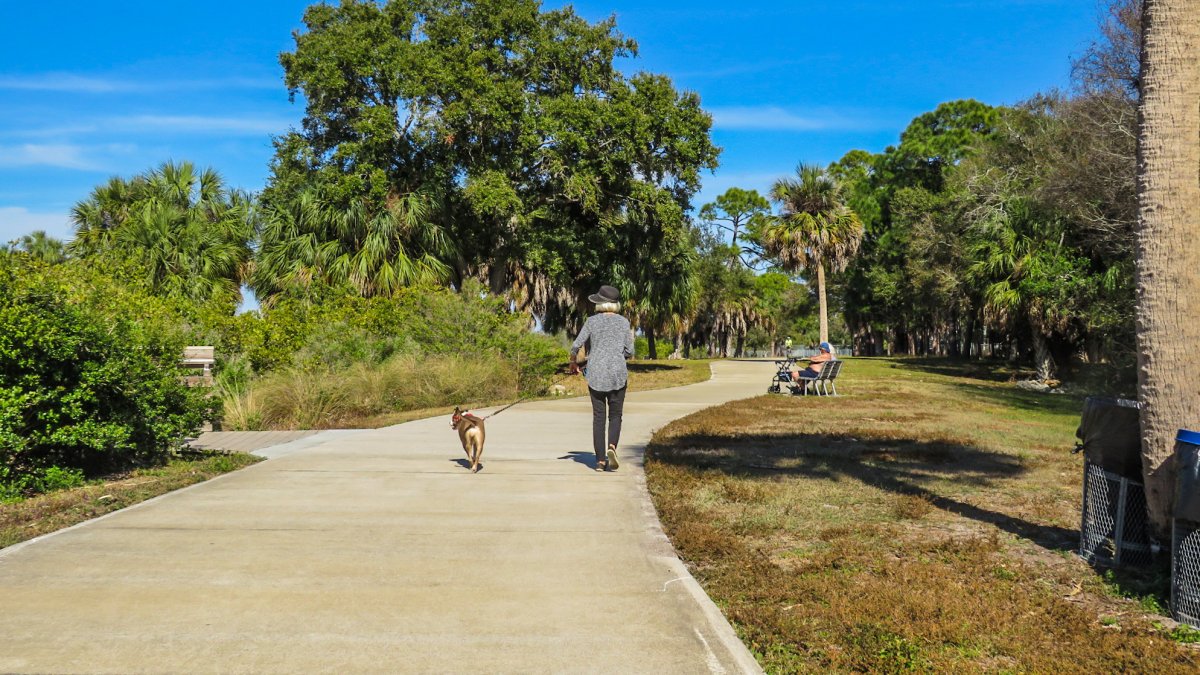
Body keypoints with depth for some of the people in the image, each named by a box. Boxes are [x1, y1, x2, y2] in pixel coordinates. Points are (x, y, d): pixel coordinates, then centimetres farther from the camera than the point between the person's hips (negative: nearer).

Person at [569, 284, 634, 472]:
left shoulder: (592, 321, 0)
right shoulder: (623, 322, 2)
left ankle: (600, 460, 4)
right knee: (615, 416, 9)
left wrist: (573, 361, 16)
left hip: (595, 375, 0)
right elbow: (629, 352, 1)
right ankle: (611, 447, -18)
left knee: (598, 417, 8)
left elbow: (576, 346, -2)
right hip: (617, 374, 0)